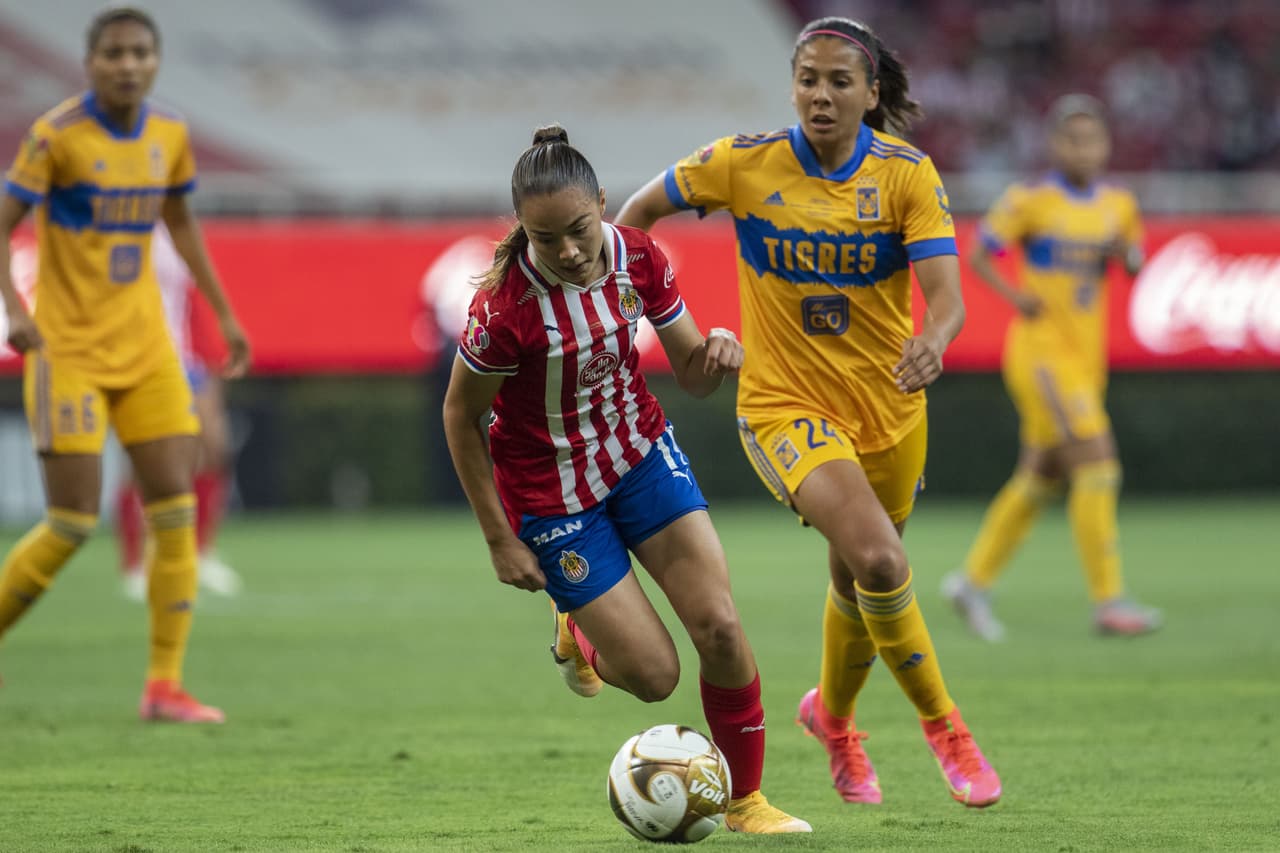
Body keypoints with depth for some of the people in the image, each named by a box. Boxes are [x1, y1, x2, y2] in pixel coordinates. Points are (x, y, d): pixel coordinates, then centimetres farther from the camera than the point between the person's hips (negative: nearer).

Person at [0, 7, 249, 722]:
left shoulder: (170, 136, 5)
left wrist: (225, 313, 19)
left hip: (145, 347, 5)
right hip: (69, 347, -5)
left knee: (176, 513, -3)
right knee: (73, 524, -9)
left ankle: (166, 687, 1)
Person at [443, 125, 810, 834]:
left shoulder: (638, 258, -14)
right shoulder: (504, 305, -29)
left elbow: (693, 377, -2)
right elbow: (461, 415, -13)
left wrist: (716, 351, -27)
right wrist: (499, 539, -10)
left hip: (641, 452, 4)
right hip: (550, 492, -4)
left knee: (719, 626, -9)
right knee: (654, 674, -5)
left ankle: (745, 800, 11)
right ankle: (578, 636, 32)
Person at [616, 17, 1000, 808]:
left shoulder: (908, 173, -10)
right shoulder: (745, 163, -11)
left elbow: (946, 293, -21)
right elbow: (642, 208, 5)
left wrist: (933, 342, -42)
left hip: (890, 407, 3)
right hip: (785, 406, -3)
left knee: (858, 578, 19)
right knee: (878, 559, -25)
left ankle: (833, 713, 50)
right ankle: (942, 724, -6)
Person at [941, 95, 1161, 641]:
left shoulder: (1118, 204, 9)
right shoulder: (1029, 201, -8)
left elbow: (1134, 265, 18)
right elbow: (980, 255, -2)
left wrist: (1126, 253, -4)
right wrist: (1017, 298, -17)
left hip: (1085, 357, 7)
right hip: (1042, 353, -7)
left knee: (1040, 478, 13)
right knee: (1098, 469, -15)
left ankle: (974, 580, 26)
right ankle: (1108, 602, -13)